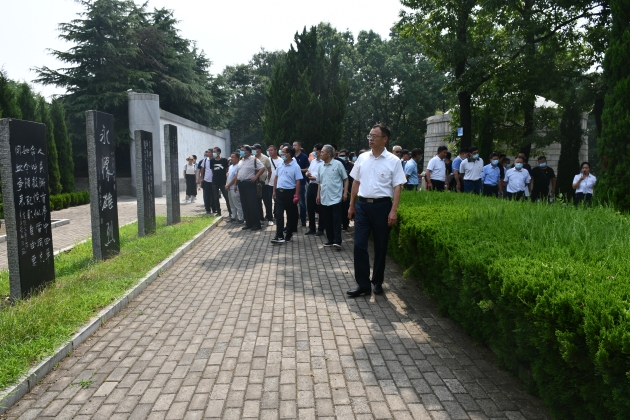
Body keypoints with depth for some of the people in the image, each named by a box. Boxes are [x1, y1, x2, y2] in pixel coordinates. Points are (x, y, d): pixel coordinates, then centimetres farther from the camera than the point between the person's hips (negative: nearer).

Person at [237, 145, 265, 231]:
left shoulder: (254, 159, -5)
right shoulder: (241, 161, 18)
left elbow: (262, 168, -11)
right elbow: (238, 173, 22)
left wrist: (255, 177, -17)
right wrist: (236, 183, 15)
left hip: (249, 184, -8)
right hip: (241, 184, 8)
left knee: (253, 204, -7)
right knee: (244, 205, 9)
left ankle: (256, 224, -1)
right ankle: (248, 223, 17)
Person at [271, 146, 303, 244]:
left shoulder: (295, 166, -10)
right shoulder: (280, 165, 7)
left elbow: (298, 181, -11)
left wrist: (296, 195, -16)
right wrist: (274, 191, 12)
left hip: (290, 192, -5)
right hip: (279, 191, 5)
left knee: (291, 215, 7)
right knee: (279, 214, -1)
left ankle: (289, 235, 18)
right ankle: (279, 236, 0)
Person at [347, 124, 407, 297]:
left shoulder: (393, 161, -4)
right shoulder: (362, 158, 6)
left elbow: (397, 187, -6)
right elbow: (356, 182, 12)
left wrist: (393, 211, -13)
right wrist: (352, 205, 10)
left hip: (382, 206, -3)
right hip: (362, 205, 3)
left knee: (380, 246, 9)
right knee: (359, 245, -2)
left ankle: (377, 282, 25)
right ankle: (363, 284, 6)